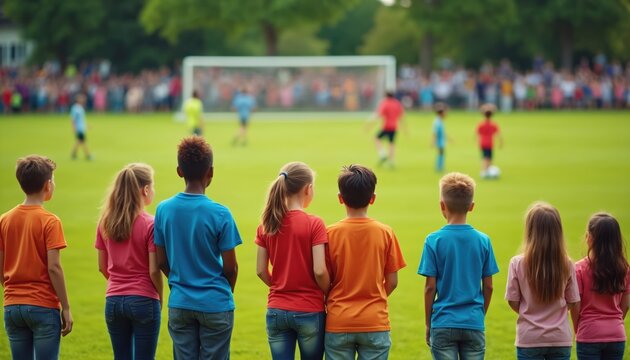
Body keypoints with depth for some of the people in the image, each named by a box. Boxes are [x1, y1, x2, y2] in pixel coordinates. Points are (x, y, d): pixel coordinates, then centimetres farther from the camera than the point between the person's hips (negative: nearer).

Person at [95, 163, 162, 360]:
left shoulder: (105, 223, 3)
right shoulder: (150, 224, -12)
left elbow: (103, 267, 9)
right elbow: (154, 271, -12)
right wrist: (160, 298, 4)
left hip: (114, 300, 5)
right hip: (143, 301, -5)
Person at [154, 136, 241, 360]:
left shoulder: (164, 210, -2)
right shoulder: (220, 214, -13)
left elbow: (162, 262, 4)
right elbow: (230, 267, -7)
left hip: (179, 305, 3)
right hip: (215, 305, -3)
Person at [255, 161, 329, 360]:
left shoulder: (267, 225, 1)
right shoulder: (314, 224, -12)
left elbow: (261, 271, 3)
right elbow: (319, 271, -16)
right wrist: (329, 295, 3)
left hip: (276, 311, 3)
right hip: (309, 312, -3)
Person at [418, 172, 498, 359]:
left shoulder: (434, 240, -7)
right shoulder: (483, 240, 0)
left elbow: (430, 287, -6)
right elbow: (488, 287, 4)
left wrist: (428, 324, 4)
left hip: (443, 325, -2)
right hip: (474, 324, 2)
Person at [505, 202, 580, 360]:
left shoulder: (518, 263, -11)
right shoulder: (566, 264, -6)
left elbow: (513, 302, -4)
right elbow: (573, 303, 2)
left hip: (529, 339, -1)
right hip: (560, 339, 2)